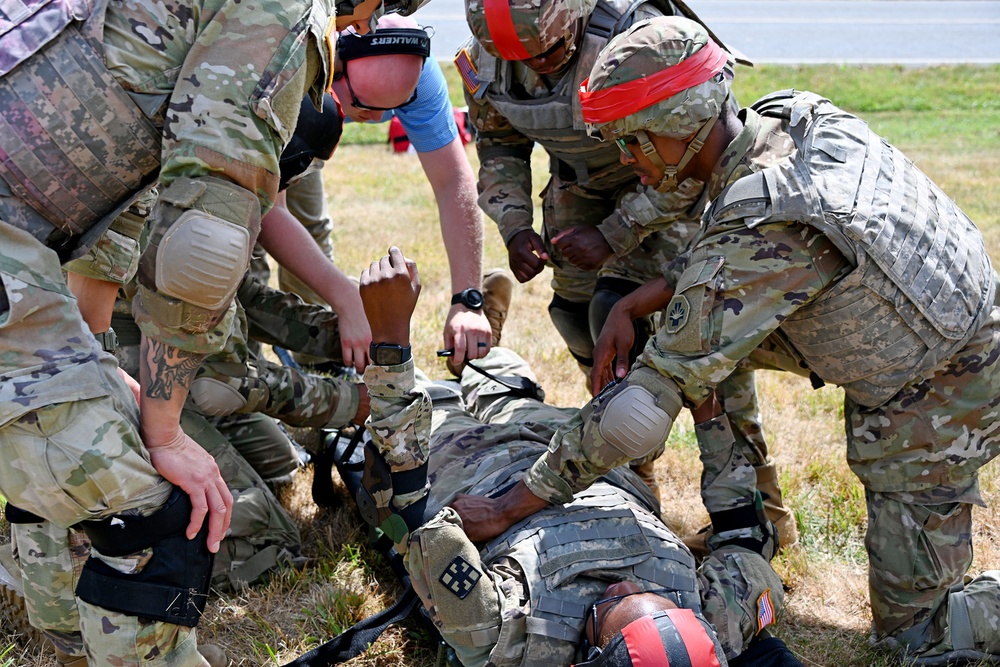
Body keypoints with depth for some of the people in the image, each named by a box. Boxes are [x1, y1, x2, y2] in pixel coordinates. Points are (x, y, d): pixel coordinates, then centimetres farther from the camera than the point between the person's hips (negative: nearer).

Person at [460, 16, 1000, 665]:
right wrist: (633, 303, -4)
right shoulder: (797, 116, -9)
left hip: (931, 405, -8)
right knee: (699, 328, 8)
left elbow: (650, 399, -32)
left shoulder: (762, 231, -34)